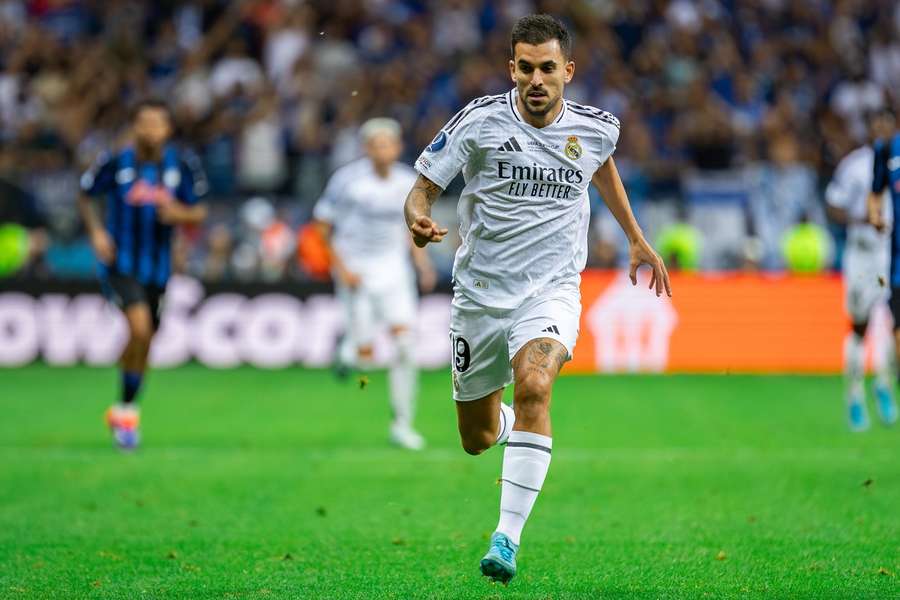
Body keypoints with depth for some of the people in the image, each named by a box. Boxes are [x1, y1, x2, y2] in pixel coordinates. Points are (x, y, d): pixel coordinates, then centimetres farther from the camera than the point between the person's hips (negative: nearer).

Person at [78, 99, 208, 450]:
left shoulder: (181, 166, -2)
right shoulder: (115, 162, -8)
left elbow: (198, 212, 6)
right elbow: (85, 196, 7)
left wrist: (180, 214, -17)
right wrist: (96, 232, -8)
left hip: (157, 267, 4)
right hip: (119, 261, -4)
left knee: (143, 342, 10)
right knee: (140, 327, -23)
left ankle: (123, 411, 31)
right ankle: (127, 410, -8)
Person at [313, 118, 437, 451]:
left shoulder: (408, 182, 1)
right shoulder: (348, 179, -12)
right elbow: (323, 224, -5)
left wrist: (423, 264, 2)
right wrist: (341, 268, -13)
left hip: (393, 267, 3)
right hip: (356, 270, -3)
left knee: (405, 341, -11)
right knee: (366, 357, -8)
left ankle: (402, 423, -2)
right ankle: (349, 349, 32)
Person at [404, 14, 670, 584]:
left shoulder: (597, 128, -2)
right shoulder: (480, 120, -10)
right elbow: (423, 187, -6)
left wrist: (637, 239, 29)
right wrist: (418, 220, -29)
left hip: (551, 291, -1)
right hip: (480, 294, 1)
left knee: (534, 386, -31)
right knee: (477, 440, 10)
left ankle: (508, 537, -31)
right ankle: (514, 425, 50)